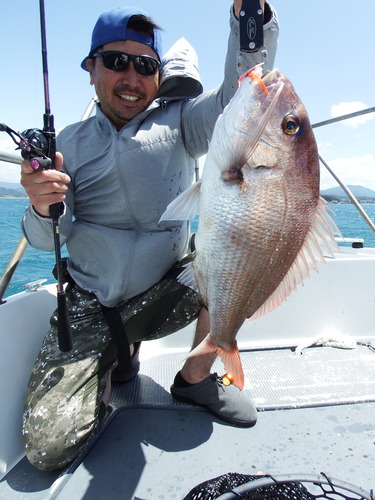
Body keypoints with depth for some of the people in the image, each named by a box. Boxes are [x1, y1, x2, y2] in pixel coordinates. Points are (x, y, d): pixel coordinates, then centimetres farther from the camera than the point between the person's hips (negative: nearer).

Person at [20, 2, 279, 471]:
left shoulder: (177, 122, 1)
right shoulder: (71, 142, 4)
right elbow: (47, 240, -1)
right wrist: (43, 208, -23)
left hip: (165, 295, 0)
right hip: (89, 307, 1)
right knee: (48, 449, -9)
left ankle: (196, 376, -3)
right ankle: (117, 357, 21)